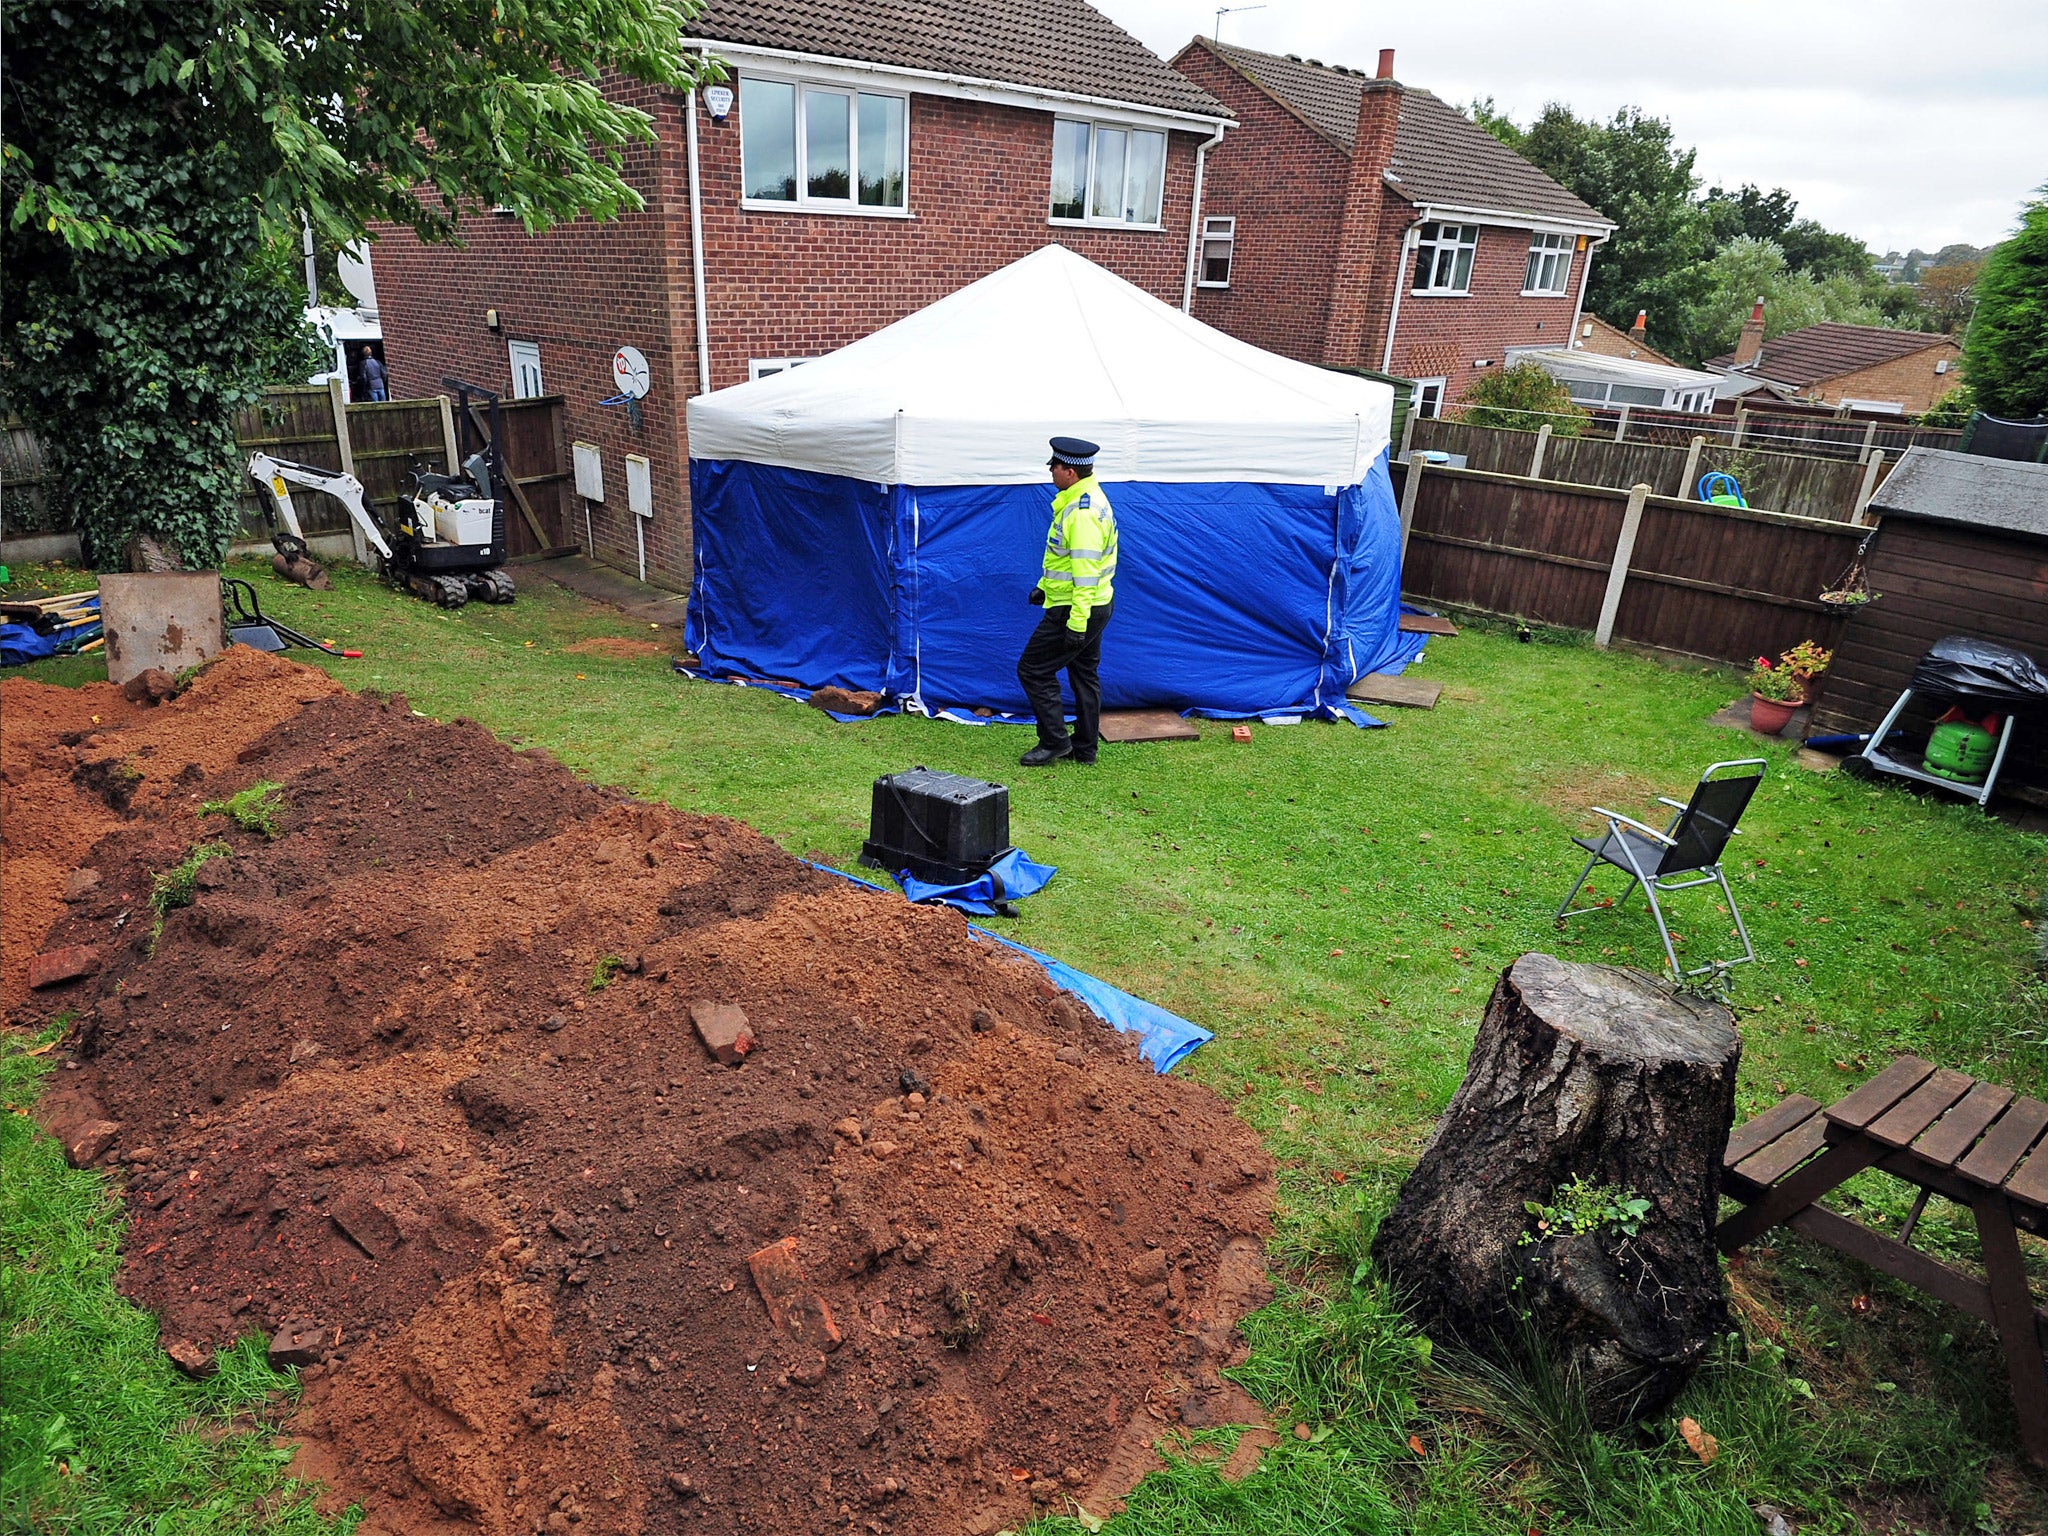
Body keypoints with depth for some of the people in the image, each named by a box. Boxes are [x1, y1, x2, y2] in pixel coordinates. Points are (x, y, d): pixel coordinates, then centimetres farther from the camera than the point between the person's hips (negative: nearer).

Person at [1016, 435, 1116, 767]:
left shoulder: (1083, 512, -24)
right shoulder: (1088, 499, 11)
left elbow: (1086, 569, -27)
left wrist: (1077, 623, -28)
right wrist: (1044, 586, 26)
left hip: (1074, 610, -11)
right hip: (1096, 605, 11)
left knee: (1033, 669, -1)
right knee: (1084, 674, 17)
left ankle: (1054, 742, 6)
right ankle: (1084, 748, 26)